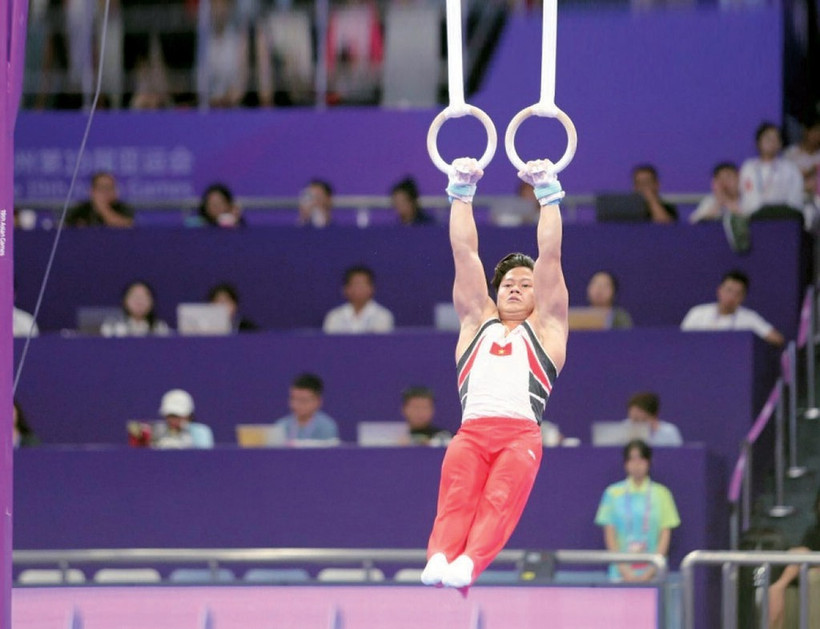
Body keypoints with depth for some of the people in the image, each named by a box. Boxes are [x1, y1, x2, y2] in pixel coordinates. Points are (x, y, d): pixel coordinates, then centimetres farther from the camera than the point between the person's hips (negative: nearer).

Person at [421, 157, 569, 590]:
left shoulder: (544, 326, 24)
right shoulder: (477, 321, 30)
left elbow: (550, 255, 18)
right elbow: (464, 252, 28)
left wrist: (548, 195, 16)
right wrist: (461, 193, 25)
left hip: (521, 434, -2)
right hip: (471, 431, 2)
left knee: (499, 501, -27)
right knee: (455, 499, -24)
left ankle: (469, 563, -52)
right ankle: (438, 557, -49)